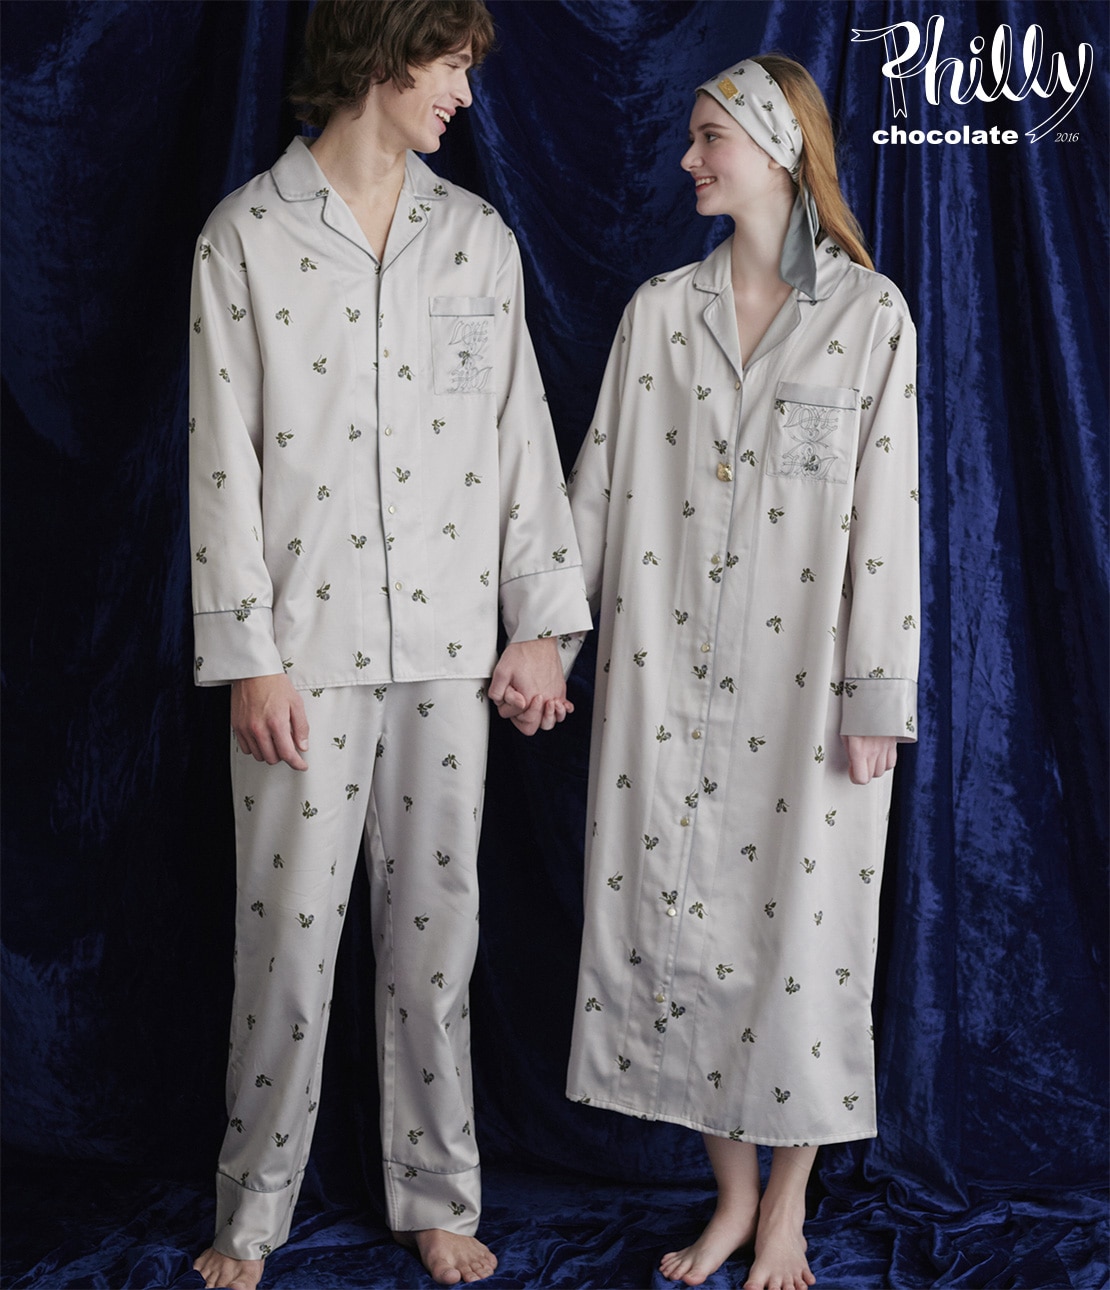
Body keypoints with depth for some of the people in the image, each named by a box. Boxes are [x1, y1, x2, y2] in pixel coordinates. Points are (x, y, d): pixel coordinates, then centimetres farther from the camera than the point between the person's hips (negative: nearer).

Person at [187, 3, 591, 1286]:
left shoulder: (478, 238, 10)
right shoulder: (247, 236, -1)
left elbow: (521, 435, 10)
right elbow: (224, 461, -4)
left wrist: (540, 623, 5)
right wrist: (248, 657, -9)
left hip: (448, 643, 3)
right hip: (307, 647, -3)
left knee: (435, 930, 10)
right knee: (289, 935, 2)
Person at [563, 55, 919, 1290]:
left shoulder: (870, 314, -3)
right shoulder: (659, 309, 6)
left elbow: (886, 511, -6)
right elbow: (599, 482, 7)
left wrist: (877, 700, -8)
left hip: (804, 681, -3)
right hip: (669, 677, 3)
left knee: (800, 933, 4)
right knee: (681, 921, 7)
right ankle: (732, 1190, 25)